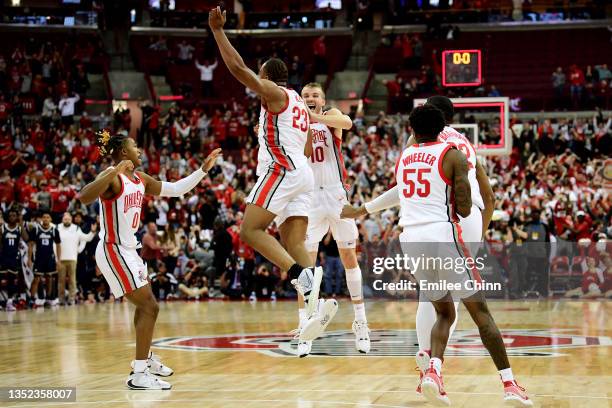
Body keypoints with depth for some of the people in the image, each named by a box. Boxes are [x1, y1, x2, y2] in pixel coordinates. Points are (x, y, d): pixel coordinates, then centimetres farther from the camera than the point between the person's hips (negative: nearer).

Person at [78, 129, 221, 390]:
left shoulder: (140, 179, 8)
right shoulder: (112, 176, -17)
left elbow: (175, 189, 17)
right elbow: (84, 197, -36)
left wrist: (204, 169, 13)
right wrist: (114, 173, -42)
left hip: (128, 250, 10)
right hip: (113, 251, -10)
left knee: (145, 305, 25)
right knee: (149, 307, -11)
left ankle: (145, 358, 44)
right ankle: (139, 374, -9)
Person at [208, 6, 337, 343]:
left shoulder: (274, 93, 1)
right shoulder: (300, 104, 27)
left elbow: (238, 68, -11)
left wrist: (217, 30, -8)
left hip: (281, 170, -9)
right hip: (302, 174, 9)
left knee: (250, 230, -13)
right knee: (294, 245, 1)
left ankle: (303, 276, -30)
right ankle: (316, 302, -18)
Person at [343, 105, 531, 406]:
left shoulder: (403, 157, 15)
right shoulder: (453, 155, 0)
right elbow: (464, 210, -6)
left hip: (410, 238, 5)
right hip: (443, 235, -5)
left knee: (445, 313, 19)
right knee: (481, 312, 4)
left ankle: (433, 370, -7)